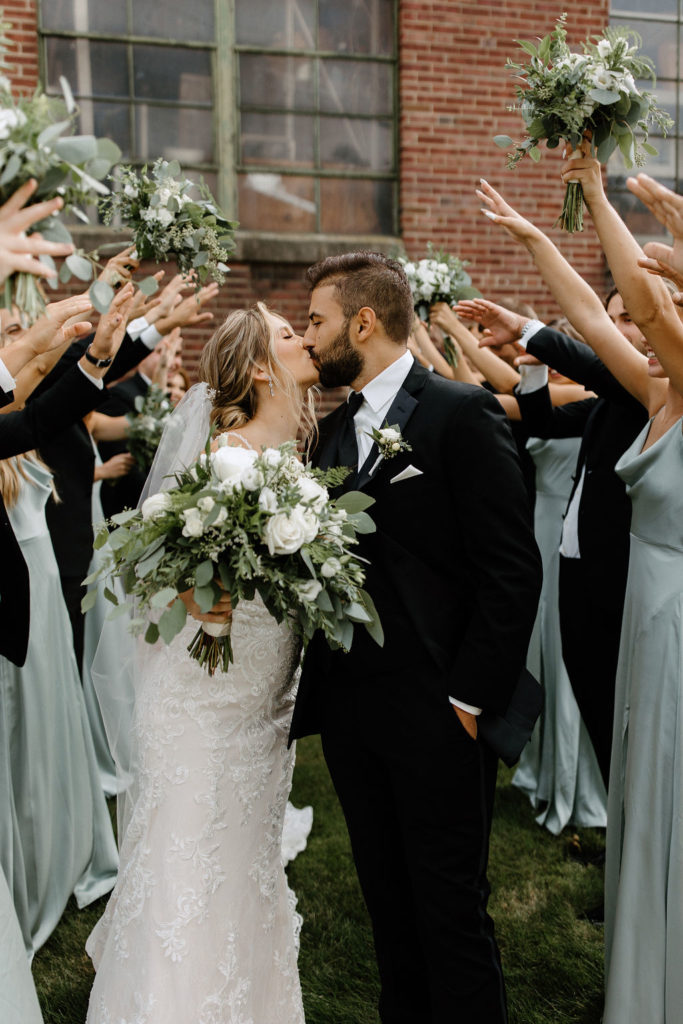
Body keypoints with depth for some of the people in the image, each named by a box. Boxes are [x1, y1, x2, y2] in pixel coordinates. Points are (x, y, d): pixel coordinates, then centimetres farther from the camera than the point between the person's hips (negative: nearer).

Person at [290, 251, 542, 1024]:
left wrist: (471, 698, -16)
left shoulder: (462, 412, -9)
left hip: (436, 713, -6)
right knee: (387, 899, 19)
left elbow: (512, 570, -14)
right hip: (350, 709, 7)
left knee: (451, 905, 6)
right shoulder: (333, 429, 12)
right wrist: (316, 687, 0)